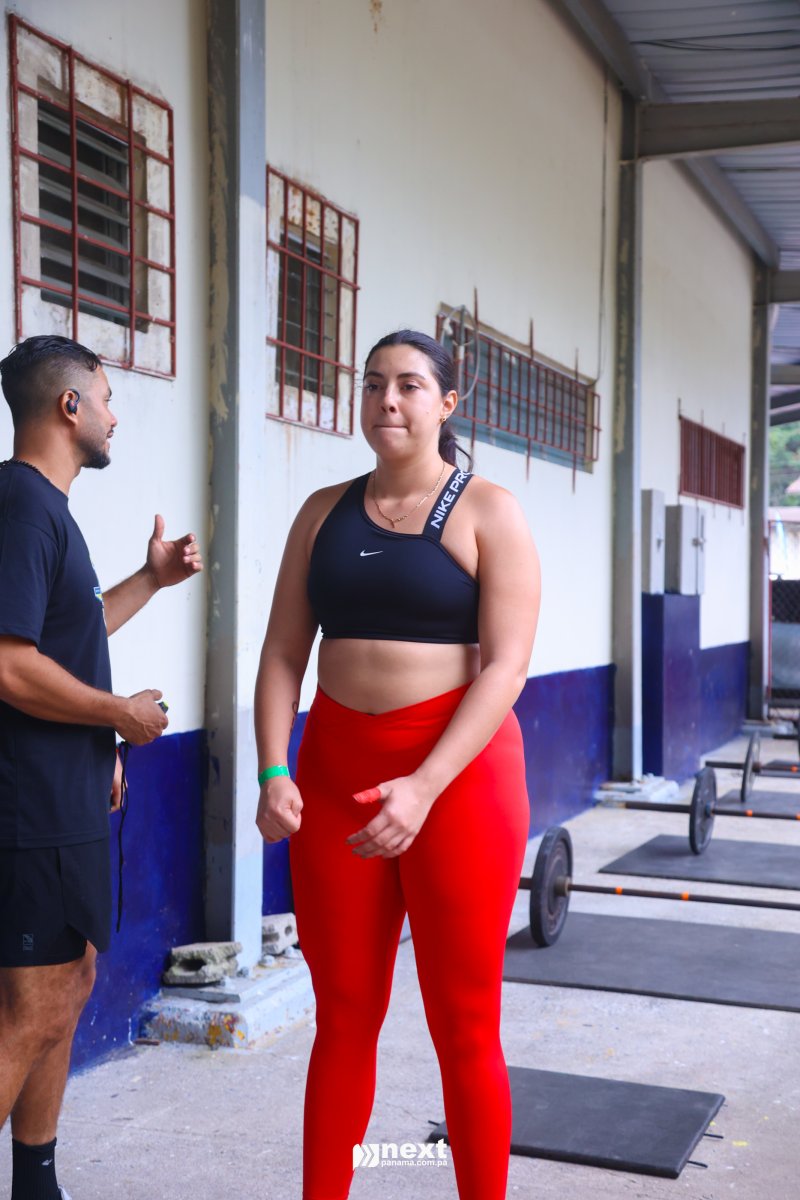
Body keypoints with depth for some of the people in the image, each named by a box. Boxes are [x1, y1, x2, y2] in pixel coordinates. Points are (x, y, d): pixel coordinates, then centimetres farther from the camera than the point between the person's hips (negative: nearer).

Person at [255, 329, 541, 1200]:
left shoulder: (488, 513, -3)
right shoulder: (325, 512, 10)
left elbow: (505, 666, -11)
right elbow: (283, 652, 6)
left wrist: (424, 789, -21)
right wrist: (273, 774, -7)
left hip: (459, 772, -3)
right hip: (336, 772, 4)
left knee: (464, 1028, 5)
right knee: (343, 1019, 10)